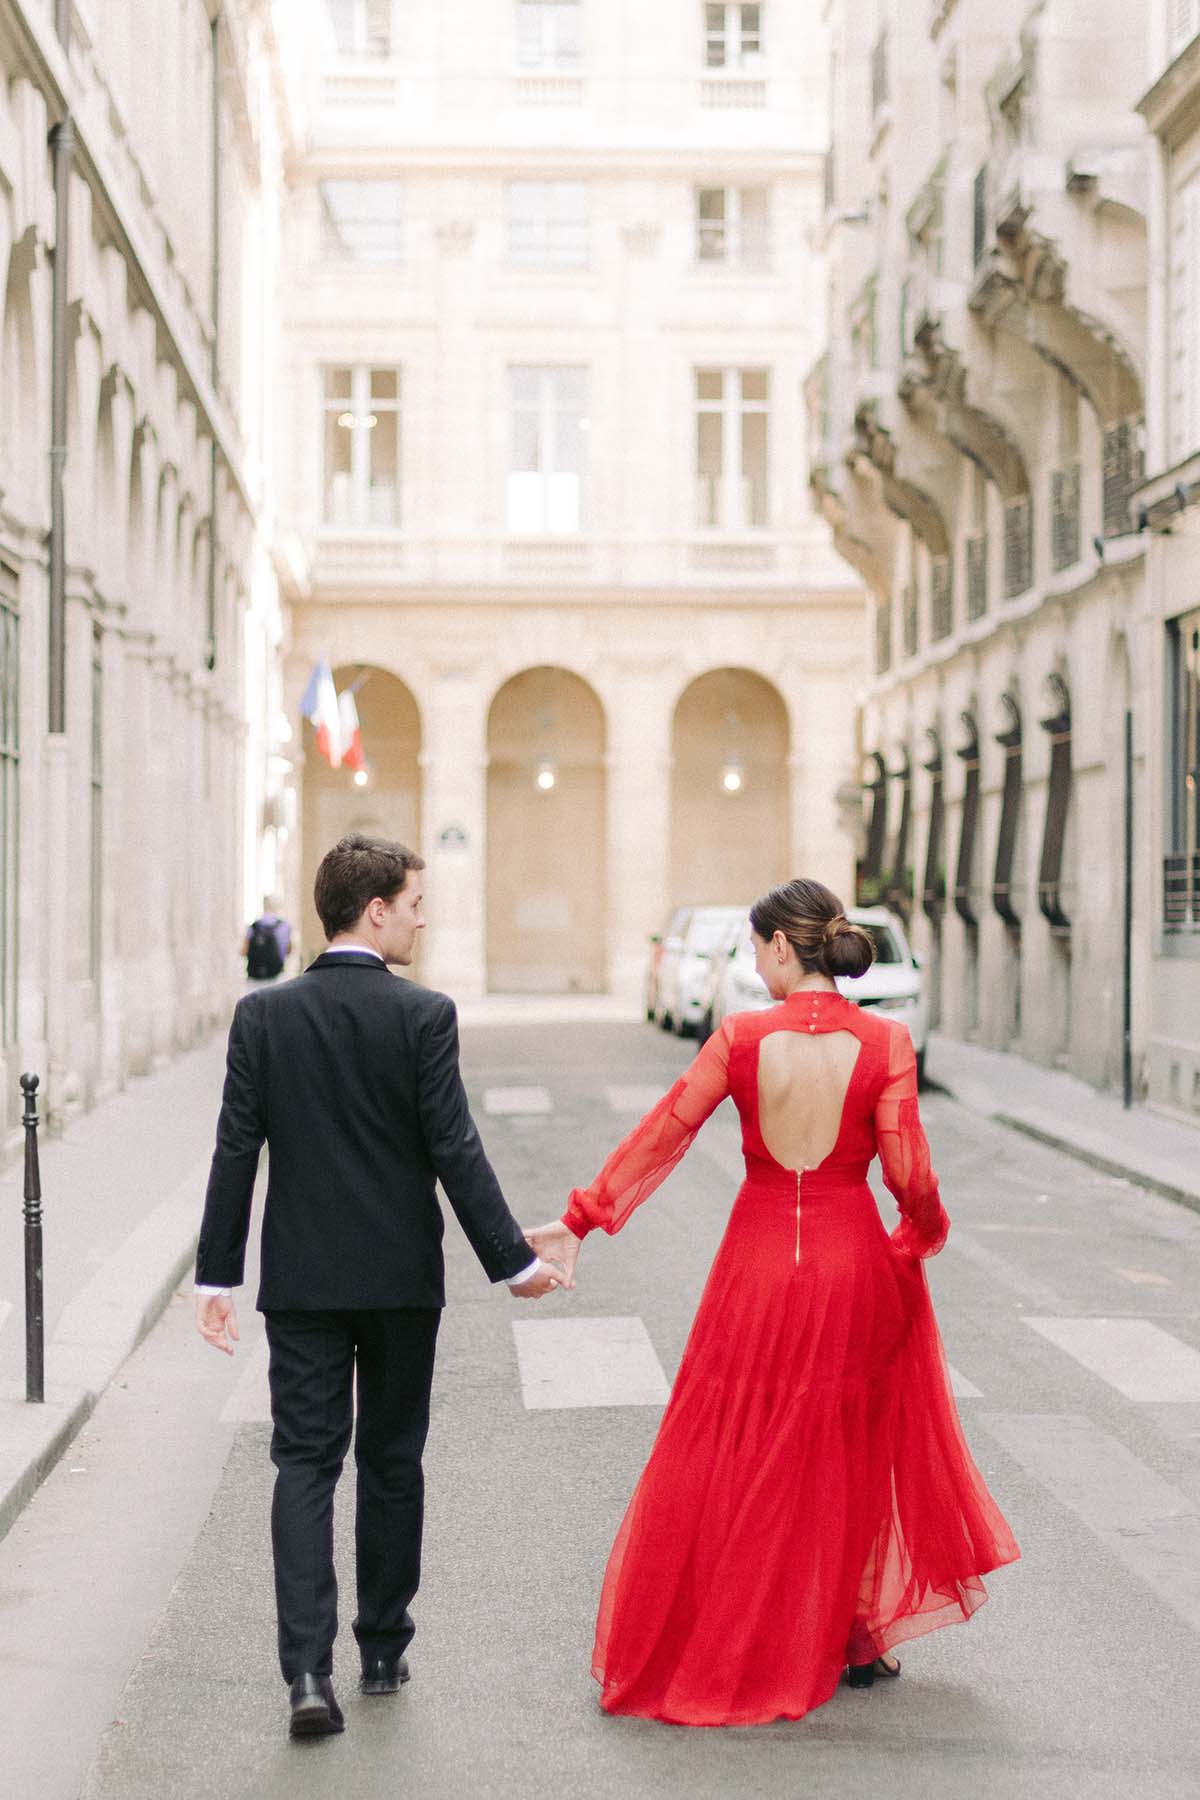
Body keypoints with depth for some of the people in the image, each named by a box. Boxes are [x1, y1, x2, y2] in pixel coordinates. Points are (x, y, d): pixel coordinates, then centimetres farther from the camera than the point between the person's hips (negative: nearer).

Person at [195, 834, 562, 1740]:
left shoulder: (263, 1014, -3)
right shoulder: (425, 1014, -10)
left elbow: (236, 1152, -2)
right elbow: (454, 1149, -12)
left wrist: (216, 1275, 3)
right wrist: (513, 1259, -5)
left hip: (300, 1280, 1)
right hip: (402, 1275, -1)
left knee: (305, 1463, 3)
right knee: (392, 1463, 14)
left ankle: (309, 1668, -9)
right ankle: (384, 1650, 25)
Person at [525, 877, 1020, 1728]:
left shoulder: (742, 1038, -10)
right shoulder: (885, 1041, -11)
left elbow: (660, 1137, -6)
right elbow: (909, 1176, -12)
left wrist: (580, 1222, 2)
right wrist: (925, 1233, 9)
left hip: (759, 1268, 0)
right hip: (855, 1267, 0)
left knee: (739, 1463, 14)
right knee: (854, 1454, 20)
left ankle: (712, 1651, 24)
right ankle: (855, 1638, 30)